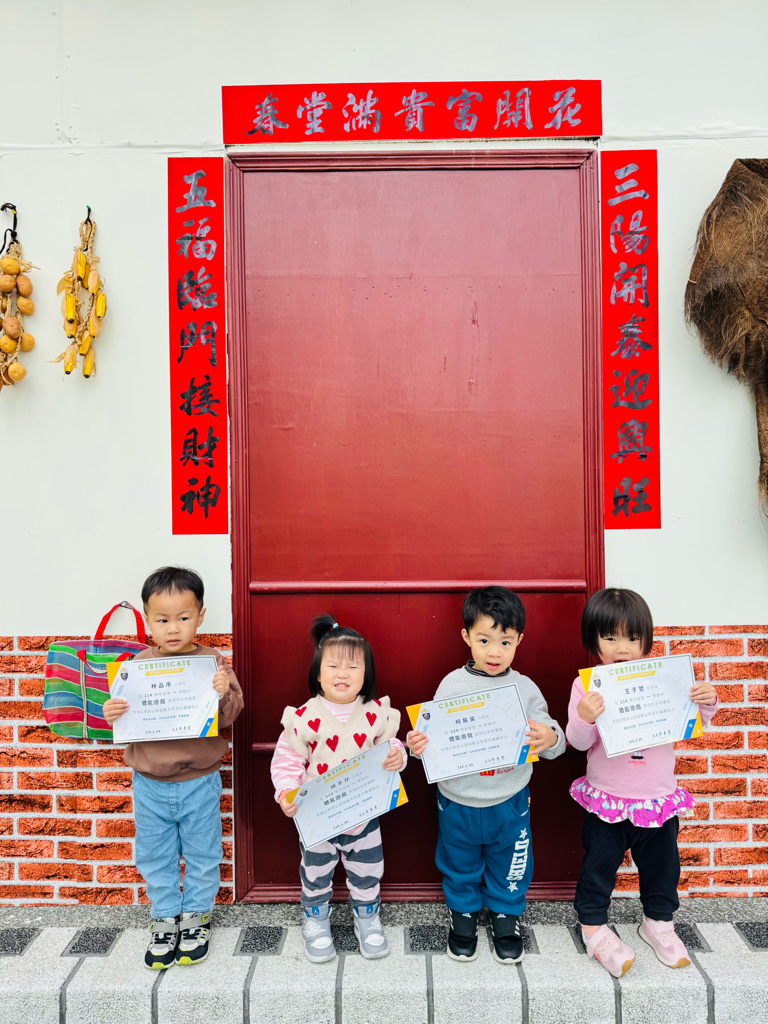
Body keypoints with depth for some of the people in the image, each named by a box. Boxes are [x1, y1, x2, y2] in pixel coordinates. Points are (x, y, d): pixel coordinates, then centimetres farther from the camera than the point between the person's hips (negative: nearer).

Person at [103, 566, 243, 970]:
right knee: (154, 856, 18)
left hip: (199, 781, -2)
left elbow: (229, 716, -12)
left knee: (201, 853, 15)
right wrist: (111, 714, -19)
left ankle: (196, 917, 37)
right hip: (149, 782, 2)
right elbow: (126, 718, 2)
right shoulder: (138, 666, -5)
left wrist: (224, 693, -32)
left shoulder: (212, 663, -12)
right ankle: (165, 919, 39)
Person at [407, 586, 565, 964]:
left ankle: (506, 917, 46)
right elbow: (437, 739, -5)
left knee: (509, 867, 19)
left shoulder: (525, 688, -9)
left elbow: (553, 739, -8)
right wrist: (418, 745, -26)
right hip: (458, 801, 0)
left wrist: (551, 739, -30)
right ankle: (463, 915, 47)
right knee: (460, 866, 21)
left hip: (509, 802, 0)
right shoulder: (452, 685, -11)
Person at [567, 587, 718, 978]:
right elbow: (579, 742, -15)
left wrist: (706, 703, -17)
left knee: (660, 862, 20)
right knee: (599, 864, 12)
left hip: (659, 797, 3)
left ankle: (658, 921, 44)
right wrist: (583, 718, -35)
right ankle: (593, 927, 34)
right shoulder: (587, 685, -13)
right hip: (607, 799, -2)